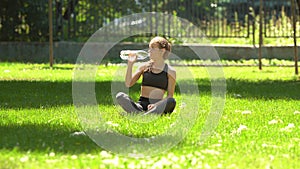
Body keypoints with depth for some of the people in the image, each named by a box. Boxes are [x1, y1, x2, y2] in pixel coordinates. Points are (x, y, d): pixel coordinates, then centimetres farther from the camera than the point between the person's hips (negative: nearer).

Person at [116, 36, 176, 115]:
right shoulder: (144, 66, 12)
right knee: (120, 96, -24)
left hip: (157, 106, -2)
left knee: (172, 101, -35)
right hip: (141, 105, 2)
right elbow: (128, 84, 5)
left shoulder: (170, 71, 6)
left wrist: (156, 105, -17)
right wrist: (130, 64, -4)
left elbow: (170, 95, 1)